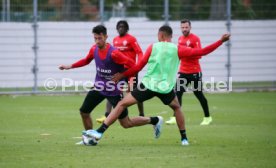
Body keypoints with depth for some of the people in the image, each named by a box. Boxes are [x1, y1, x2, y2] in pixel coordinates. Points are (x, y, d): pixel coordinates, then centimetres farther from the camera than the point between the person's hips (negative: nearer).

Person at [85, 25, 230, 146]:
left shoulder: (153, 47, 2)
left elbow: (138, 67, 1)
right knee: (177, 108, 30)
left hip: (148, 85, -1)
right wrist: (221, 41, 6)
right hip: (166, 88, 1)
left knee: (122, 104, 1)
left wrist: (122, 75, 10)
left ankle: (100, 131, -9)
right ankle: (184, 138, 27)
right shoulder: (177, 50, 1)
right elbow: (201, 52, 0)